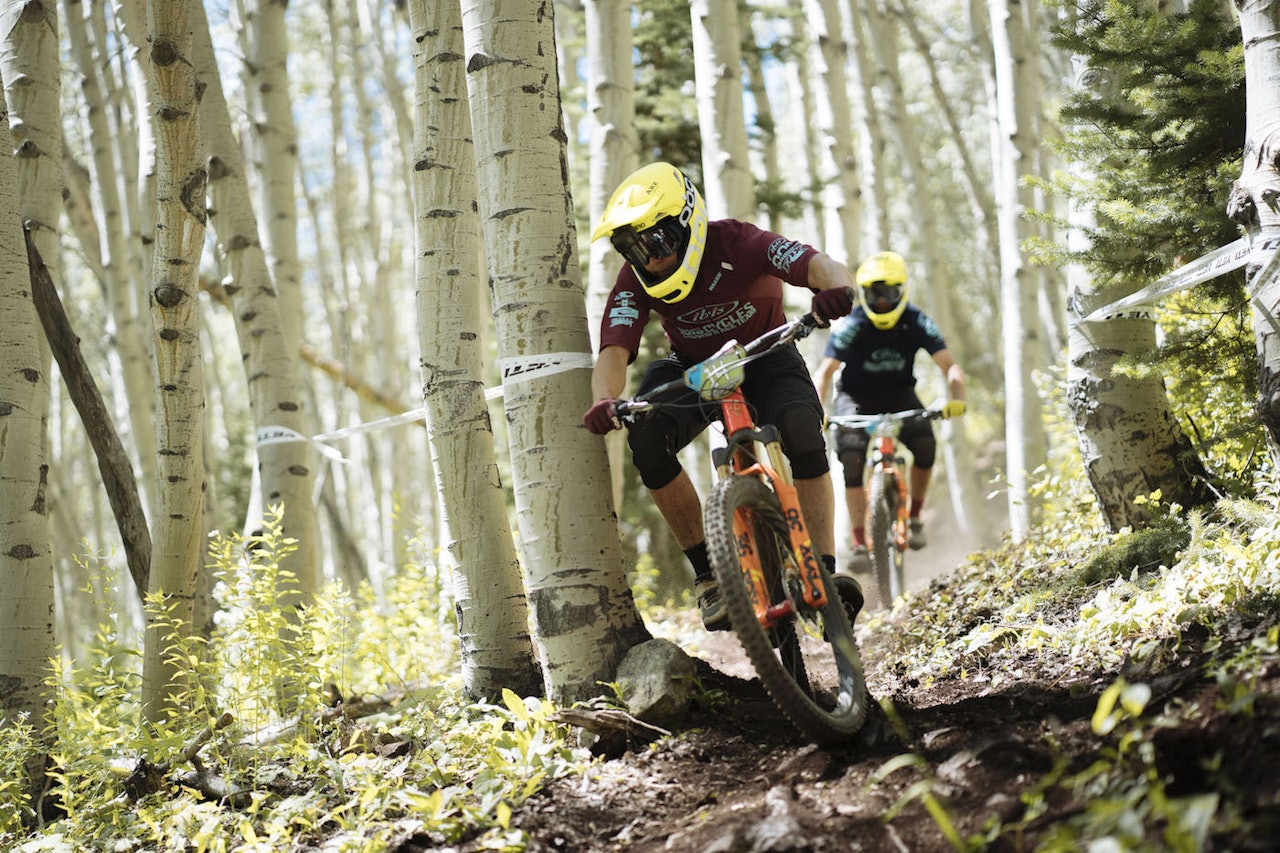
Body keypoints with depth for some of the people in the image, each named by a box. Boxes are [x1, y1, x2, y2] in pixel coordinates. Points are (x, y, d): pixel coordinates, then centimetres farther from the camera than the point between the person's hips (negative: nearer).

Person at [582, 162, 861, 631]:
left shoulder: (737, 244, -29)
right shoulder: (635, 281, -21)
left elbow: (821, 265, -42)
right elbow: (614, 350, -32)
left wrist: (837, 288, -68)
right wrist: (605, 401, -55)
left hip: (765, 358, -2)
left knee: (802, 428, -33)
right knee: (646, 437, -28)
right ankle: (707, 571, -15)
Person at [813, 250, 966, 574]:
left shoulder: (917, 323, -15)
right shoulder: (851, 326, -19)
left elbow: (949, 365, -20)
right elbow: (825, 371, -26)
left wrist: (956, 398, -41)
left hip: (899, 395, 1)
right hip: (857, 397, -1)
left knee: (925, 443, -26)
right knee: (852, 454, -25)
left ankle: (915, 516, -3)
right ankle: (860, 544, -20)